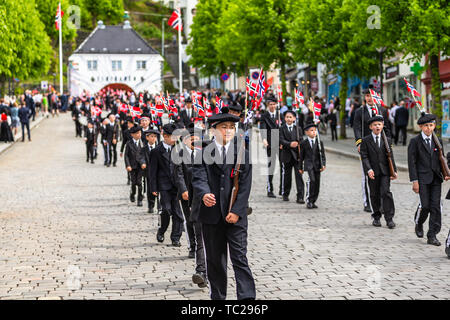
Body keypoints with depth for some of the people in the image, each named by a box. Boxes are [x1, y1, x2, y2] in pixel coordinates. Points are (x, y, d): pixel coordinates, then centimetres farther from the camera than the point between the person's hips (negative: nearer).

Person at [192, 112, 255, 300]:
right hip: (211, 214, 1)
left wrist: (236, 211, -10)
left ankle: (247, 297, -12)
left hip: (235, 215, -1)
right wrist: (204, 194, -31)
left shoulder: (242, 153, 6)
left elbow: (245, 184, 0)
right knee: (214, 260, 9)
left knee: (239, 257, -8)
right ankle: (217, 297, 19)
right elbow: (199, 178, -8)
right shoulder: (203, 153, 5)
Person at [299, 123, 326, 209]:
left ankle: (313, 201, 15)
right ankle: (309, 201, -18)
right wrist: (301, 167, 11)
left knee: (317, 182, 3)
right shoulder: (304, 143, 3)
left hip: (317, 165, 3)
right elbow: (301, 156, 9)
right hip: (308, 164, -3)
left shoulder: (319, 142, 7)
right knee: (311, 180, -21)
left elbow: (322, 155, 6)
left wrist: (323, 165, -6)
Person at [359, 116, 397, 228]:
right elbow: (364, 157, -5)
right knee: (374, 195, 7)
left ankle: (389, 218, -7)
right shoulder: (365, 141, 2)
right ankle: (376, 217, 21)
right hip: (373, 172, -1)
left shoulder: (387, 140, 10)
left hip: (385, 171, 1)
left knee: (386, 192, -9)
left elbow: (390, 156, 10)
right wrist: (369, 169, -18)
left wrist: (394, 171, 3)